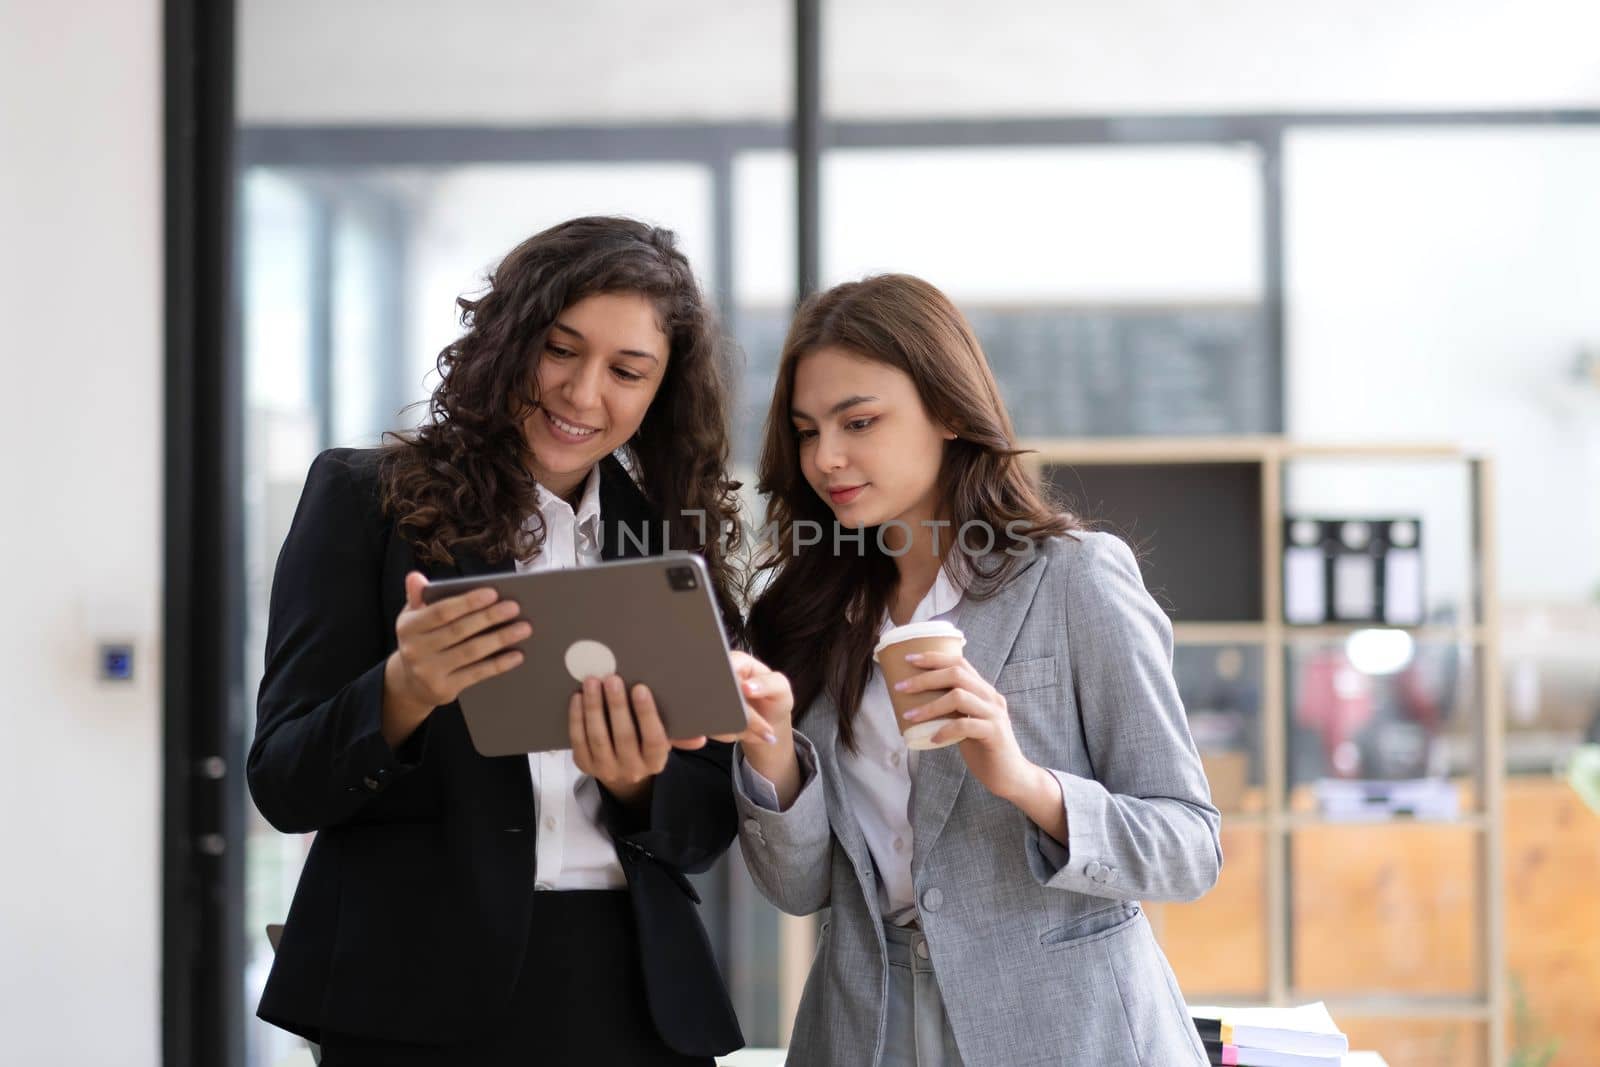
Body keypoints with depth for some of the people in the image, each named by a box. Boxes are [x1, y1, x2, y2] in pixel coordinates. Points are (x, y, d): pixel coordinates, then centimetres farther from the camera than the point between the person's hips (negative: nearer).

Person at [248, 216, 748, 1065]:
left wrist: (642, 787, -14)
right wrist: (402, 693, -23)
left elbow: (708, 827, 6)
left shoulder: (674, 539, 8)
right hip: (423, 998, -3)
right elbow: (283, 785, -5)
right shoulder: (367, 496, -1)